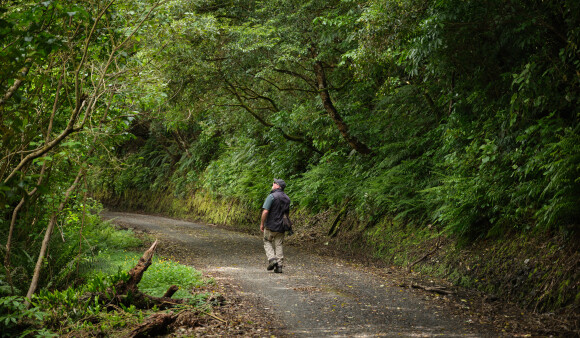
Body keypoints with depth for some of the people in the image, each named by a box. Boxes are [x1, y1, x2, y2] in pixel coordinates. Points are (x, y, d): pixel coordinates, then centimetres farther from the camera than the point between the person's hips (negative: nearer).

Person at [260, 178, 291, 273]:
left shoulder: (272, 196, -13)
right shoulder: (287, 198, 9)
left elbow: (265, 211, -18)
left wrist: (262, 224, -10)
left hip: (271, 226, -5)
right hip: (281, 226, 5)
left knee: (267, 242, 11)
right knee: (279, 245, 8)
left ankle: (272, 259, -8)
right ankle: (279, 266, 4)